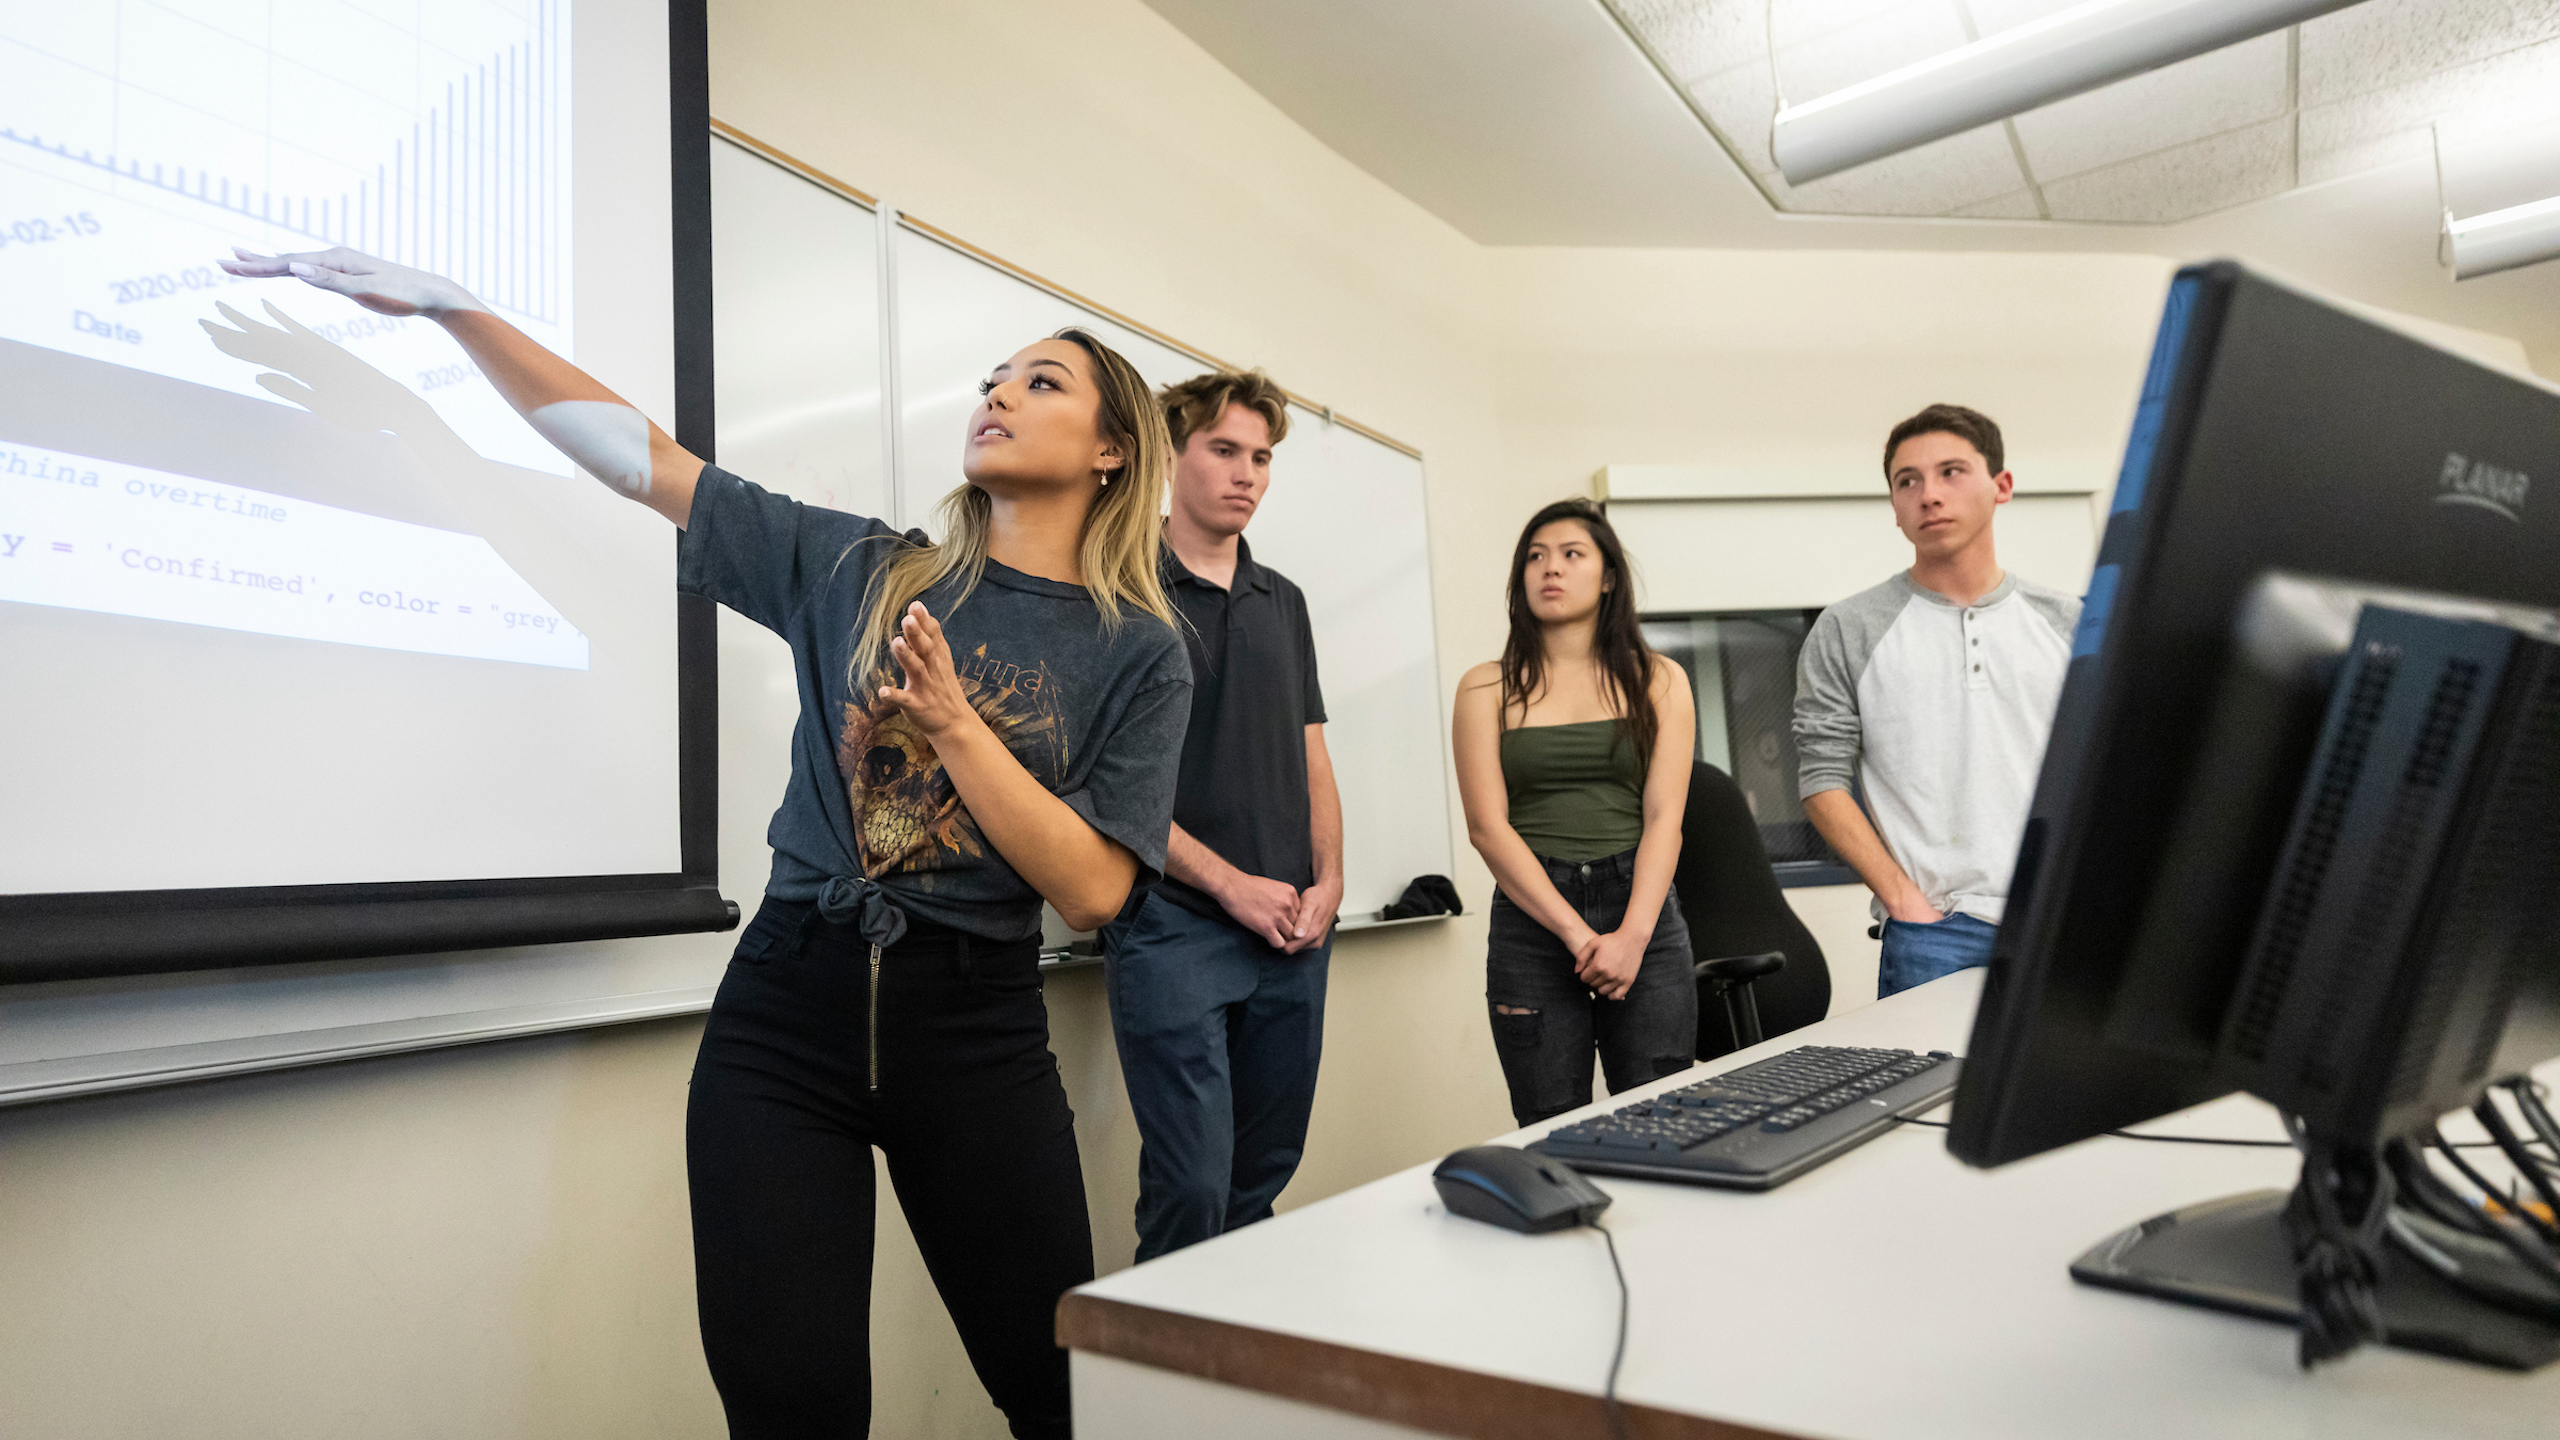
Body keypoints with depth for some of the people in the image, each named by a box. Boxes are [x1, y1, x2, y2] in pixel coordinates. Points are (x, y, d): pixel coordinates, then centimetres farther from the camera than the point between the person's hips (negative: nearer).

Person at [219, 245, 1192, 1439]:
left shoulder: (1140, 654, -1)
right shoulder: (859, 573, 5)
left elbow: (1092, 890, -9)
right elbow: (640, 455, 4)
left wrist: (953, 724, -15)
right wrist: (448, 305, -2)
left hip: (975, 1036, -1)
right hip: (785, 1008, 1)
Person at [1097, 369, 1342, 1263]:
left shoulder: (1284, 602, 17)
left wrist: (1327, 881, 2)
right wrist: (1231, 884, -11)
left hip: (1293, 933, 6)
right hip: (1174, 924, -6)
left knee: (1264, 1183, 12)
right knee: (1191, 1189, -7)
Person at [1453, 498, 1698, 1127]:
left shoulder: (1659, 682, 9)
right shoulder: (1488, 688, 6)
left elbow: (1664, 817, 0)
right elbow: (1489, 826, -3)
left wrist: (1631, 935, -14)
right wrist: (1575, 932, -12)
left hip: (1643, 911, 1)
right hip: (1531, 921, -1)